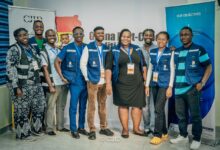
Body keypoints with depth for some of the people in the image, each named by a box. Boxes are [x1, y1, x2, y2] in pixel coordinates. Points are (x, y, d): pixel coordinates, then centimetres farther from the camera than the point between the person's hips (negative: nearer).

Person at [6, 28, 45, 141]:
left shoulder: (31, 48, 14)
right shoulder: (14, 49, -9)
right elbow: (10, 69, -15)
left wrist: (38, 81, 19)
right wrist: (16, 87, -20)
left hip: (36, 84, 8)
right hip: (21, 86, -7)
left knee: (39, 107, 13)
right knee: (22, 110, 3)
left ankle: (35, 129, 31)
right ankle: (23, 134, 20)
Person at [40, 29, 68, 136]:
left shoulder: (59, 50, 14)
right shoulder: (44, 52, -2)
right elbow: (45, 70, -7)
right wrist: (50, 85, -12)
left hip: (63, 83, 5)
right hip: (52, 84, -5)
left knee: (61, 106, 11)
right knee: (51, 107, 2)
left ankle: (60, 126, 22)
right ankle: (49, 128, 12)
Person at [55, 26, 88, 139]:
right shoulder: (68, 48, -1)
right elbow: (57, 62, 1)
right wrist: (62, 77, -4)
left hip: (86, 82, 3)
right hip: (74, 82, -3)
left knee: (83, 106, 12)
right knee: (73, 107, 1)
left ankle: (81, 127, 27)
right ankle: (73, 129, 15)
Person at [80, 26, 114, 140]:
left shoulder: (106, 48, 9)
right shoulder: (88, 48, -2)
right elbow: (83, 64, -3)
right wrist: (87, 78, -5)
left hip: (104, 82, 4)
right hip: (93, 81, -4)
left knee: (103, 105, 12)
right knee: (92, 106, 1)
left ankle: (103, 128, 24)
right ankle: (92, 130, 11)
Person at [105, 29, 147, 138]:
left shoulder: (137, 49, 11)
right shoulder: (114, 51, 1)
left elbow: (143, 65, 15)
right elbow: (108, 68, -5)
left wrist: (145, 80, 8)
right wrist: (108, 83, -12)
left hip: (137, 83, 3)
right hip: (121, 83, -3)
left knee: (137, 105, 4)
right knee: (123, 105, 4)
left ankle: (136, 128, 18)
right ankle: (125, 129, 15)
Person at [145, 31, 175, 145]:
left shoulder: (170, 53, -3)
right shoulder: (152, 52, 10)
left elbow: (172, 70, -4)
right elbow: (150, 69, 12)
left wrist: (170, 87, -10)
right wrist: (147, 85, 8)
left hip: (164, 84, -5)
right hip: (154, 84, 5)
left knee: (158, 109, -10)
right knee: (159, 109, 10)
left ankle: (158, 135, 1)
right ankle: (164, 133, 23)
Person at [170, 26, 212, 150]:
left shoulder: (199, 50, -1)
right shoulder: (176, 51, 14)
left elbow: (208, 67, -1)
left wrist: (202, 83, -10)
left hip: (193, 88, -5)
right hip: (178, 88, 5)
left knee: (195, 115, 3)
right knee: (180, 114, 13)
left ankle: (197, 139, 18)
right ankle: (183, 135, 29)